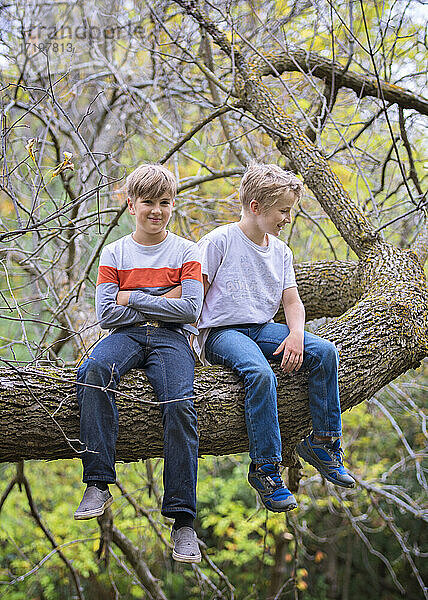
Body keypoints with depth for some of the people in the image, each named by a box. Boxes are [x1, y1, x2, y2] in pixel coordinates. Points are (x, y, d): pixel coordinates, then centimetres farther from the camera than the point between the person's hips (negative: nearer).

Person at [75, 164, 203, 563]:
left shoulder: (186, 252, 11)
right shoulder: (114, 254, 13)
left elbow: (190, 309, -3)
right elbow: (106, 314, 2)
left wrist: (132, 298, -4)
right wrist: (164, 301, -1)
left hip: (171, 337, -1)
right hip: (126, 335, 1)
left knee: (179, 406, -30)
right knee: (94, 370, -35)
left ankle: (182, 520, -29)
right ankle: (98, 485, -35)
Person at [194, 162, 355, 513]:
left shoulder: (281, 252, 12)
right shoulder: (219, 241, -7)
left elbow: (292, 302, 8)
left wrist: (295, 336, -12)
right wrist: (192, 340, -14)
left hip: (263, 329, 6)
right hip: (221, 331, -6)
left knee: (325, 352, -16)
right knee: (261, 374, -35)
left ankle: (323, 443, -5)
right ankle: (265, 469, -24)